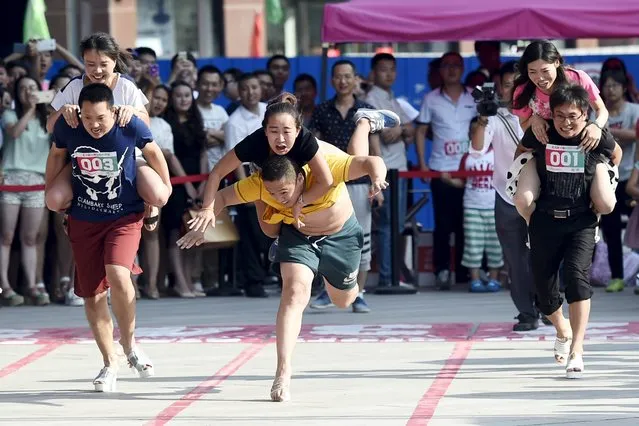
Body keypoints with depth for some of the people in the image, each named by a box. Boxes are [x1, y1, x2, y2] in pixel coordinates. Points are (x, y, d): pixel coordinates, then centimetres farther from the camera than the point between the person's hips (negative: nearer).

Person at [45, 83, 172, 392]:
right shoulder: (67, 127, -14)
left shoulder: (130, 126, -18)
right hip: (84, 218, 2)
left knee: (118, 276, -25)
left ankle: (129, 344, -2)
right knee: (92, 294, 4)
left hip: (125, 215, -2)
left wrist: (165, 186, 13)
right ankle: (109, 364, 19)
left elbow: (152, 151, 3)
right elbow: (56, 154, 8)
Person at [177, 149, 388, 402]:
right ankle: (283, 373, -23)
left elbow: (371, 162, -44)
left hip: (341, 235, 0)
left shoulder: (328, 169, -40)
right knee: (294, 292, -23)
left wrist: (377, 179, -66)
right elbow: (222, 197, -21)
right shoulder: (260, 184, -31)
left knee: (343, 300, 19)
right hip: (297, 236, 0)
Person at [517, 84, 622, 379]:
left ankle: (576, 351, -20)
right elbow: (522, 153, 17)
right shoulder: (540, 134, -5)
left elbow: (616, 153, 16)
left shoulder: (596, 136, -6)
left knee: (577, 276, -21)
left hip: (581, 220, -2)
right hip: (545, 219, 2)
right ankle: (563, 330, 41)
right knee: (543, 285, 8)